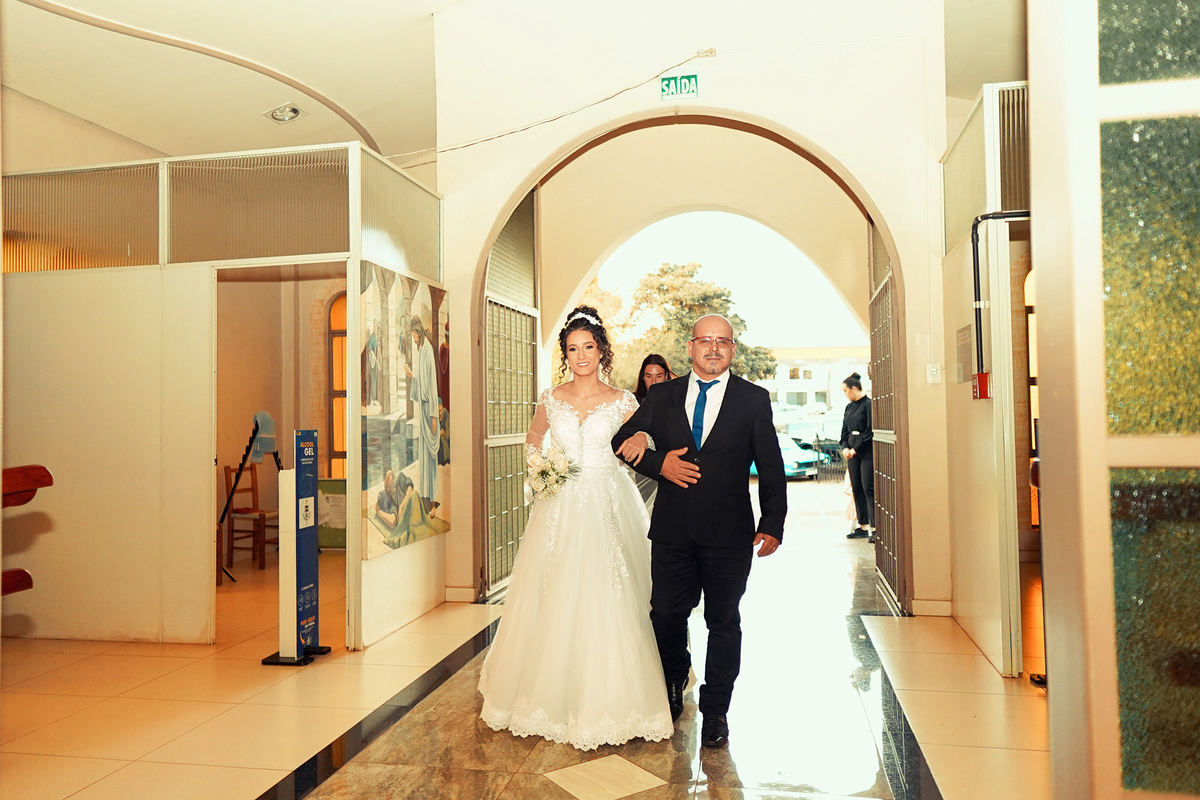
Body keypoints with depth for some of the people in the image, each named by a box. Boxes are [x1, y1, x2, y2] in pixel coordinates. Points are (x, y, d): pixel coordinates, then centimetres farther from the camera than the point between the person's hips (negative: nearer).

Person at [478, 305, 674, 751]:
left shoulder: (622, 402, 1)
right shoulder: (551, 400, 6)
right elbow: (533, 439, 23)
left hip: (607, 508, -1)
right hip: (560, 509, 2)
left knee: (605, 603, -1)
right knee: (557, 601, 4)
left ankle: (603, 702, 12)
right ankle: (558, 697, 20)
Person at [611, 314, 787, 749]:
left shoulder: (754, 399, 1)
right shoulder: (661, 396, 6)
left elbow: (771, 468, 1)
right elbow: (623, 441, 10)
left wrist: (773, 524, -7)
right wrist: (658, 463, -9)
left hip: (729, 533, -1)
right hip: (672, 530, 2)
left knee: (723, 622, 8)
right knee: (666, 615, 10)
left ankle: (715, 710, 25)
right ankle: (673, 684, 39)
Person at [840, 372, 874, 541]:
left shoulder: (868, 405, -10)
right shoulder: (849, 407, 13)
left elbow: (870, 431, -14)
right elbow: (845, 430, 16)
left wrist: (856, 448, -14)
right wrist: (845, 447, 0)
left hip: (867, 452, -7)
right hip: (853, 452, 7)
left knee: (869, 488, -8)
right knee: (856, 488, 8)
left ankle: (875, 527, -5)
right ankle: (862, 526, 15)